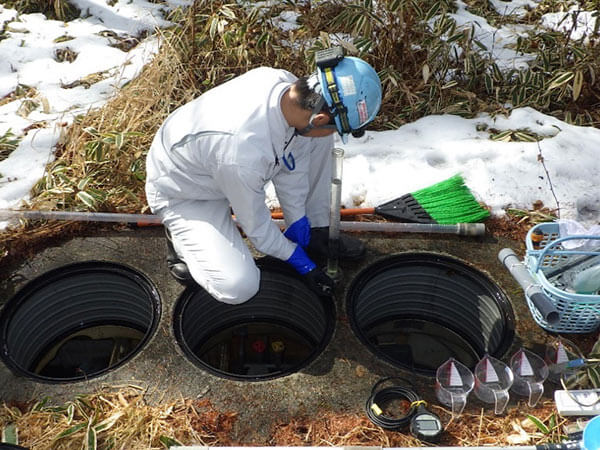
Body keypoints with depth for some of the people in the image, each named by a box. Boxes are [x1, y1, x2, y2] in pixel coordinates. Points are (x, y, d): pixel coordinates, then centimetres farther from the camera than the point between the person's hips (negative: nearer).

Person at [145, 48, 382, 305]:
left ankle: (316, 232, 11)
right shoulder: (245, 152, -42)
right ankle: (183, 240, 7)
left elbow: (291, 159, -6)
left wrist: (298, 221, 2)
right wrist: (300, 261, -8)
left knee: (317, 140, -5)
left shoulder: (282, 82, -22)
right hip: (185, 194, -7)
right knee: (238, 287, -22)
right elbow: (255, 223, -23)